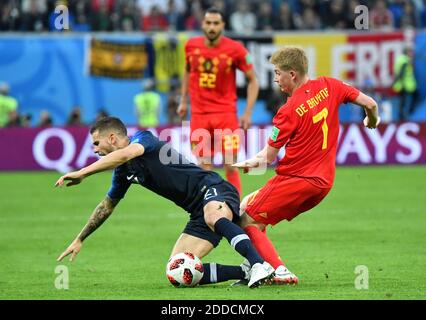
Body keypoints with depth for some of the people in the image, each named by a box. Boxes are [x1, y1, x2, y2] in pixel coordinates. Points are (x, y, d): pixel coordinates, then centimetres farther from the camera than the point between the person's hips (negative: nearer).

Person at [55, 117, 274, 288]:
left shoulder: (143, 138, -6)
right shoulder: (123, 171, 19)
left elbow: (125, 154, -29)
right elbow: (107, 206, 33)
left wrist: (82, 173, -28)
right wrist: (80, 239, 37)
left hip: (213, 189, -9)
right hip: (198, 212, 9)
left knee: (212, 218, -44)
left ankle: (259, 265, -54)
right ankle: (246, 272, -11)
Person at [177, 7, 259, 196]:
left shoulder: (235, 49, -9)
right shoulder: (192, 46, 1)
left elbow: (252, 80, -1)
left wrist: (248, 113, -7)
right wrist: (183, 100, 17)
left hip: (225, 112, -3)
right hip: (199, 113, 3)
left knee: (230, 165, -7)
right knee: (203, 168, 2)